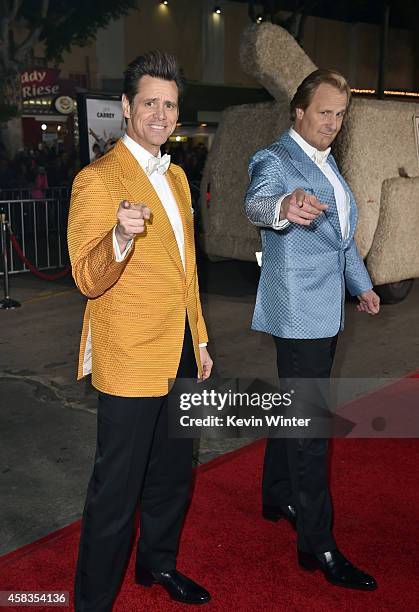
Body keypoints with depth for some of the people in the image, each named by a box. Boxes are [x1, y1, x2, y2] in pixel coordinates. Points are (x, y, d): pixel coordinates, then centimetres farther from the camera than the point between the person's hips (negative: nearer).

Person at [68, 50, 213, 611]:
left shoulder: (176, 177, 13)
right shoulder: (97, 179, -13)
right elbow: (88, 280, -20)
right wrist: (121, 237, -40)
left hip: (180, 356, 8)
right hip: (131, 363, -8)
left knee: (173, 474, 22)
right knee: (116, 493, 3)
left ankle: (159, 563, 43)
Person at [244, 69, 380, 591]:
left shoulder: (327, 162, 16)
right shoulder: (275, 160, -12)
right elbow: (255, 203, -35)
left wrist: (362, 283, 27)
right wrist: (283, 207, -57)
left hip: (325, 311, 9)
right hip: (298, 312, -9)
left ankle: (278, 498, 34)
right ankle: (317, 545, 1)